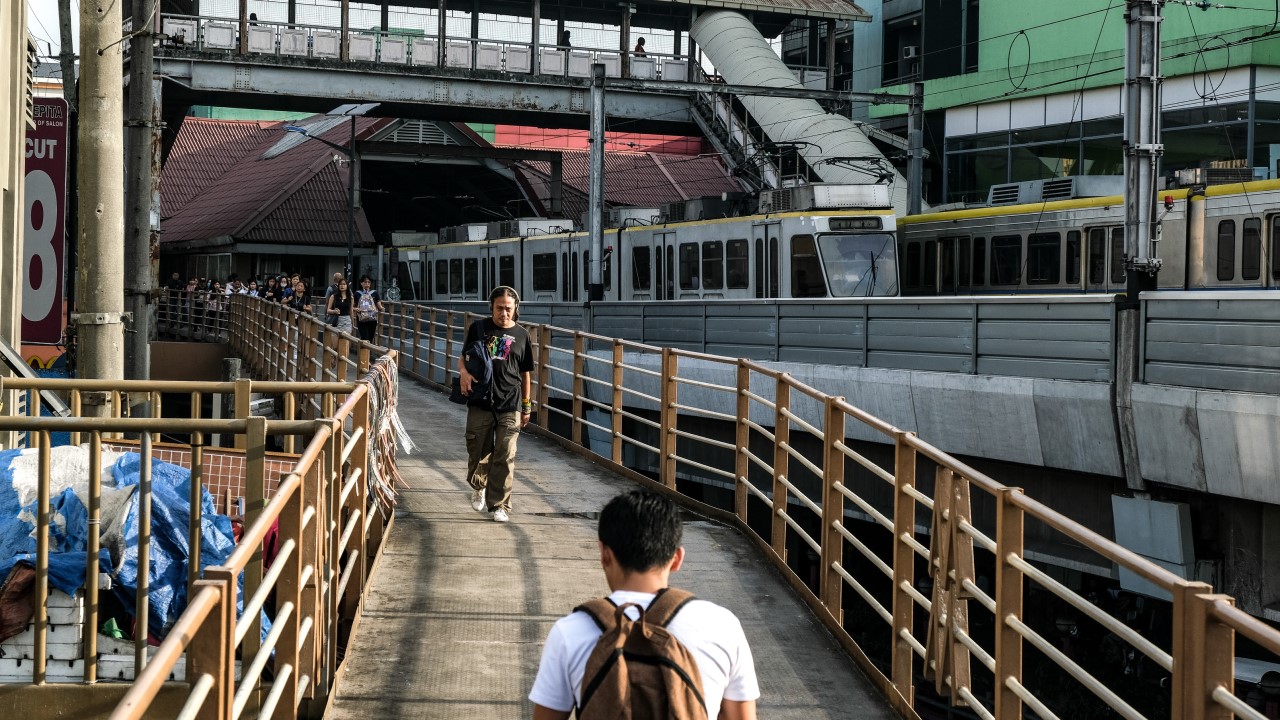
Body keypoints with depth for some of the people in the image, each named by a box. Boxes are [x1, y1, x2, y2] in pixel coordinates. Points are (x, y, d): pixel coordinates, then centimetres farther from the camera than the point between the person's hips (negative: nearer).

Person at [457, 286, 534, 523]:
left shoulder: (521, 335, 6)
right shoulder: (479, 328, 4)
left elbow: (525, 373, 12)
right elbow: (463, 357, 10)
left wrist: (527, 406, 12)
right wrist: (464, 372, -13)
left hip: (510, 405, 0)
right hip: (480, 403, 0)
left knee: (504, 457, -2)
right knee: (478, 452, 8)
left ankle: (499, 505, 6)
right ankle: (478, 487, 38)